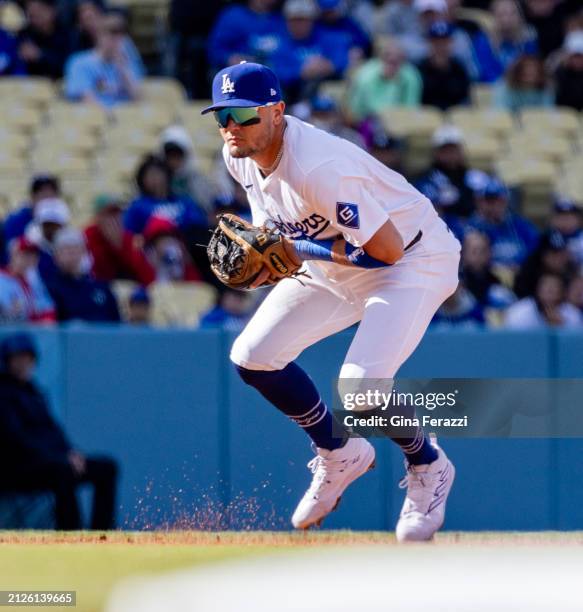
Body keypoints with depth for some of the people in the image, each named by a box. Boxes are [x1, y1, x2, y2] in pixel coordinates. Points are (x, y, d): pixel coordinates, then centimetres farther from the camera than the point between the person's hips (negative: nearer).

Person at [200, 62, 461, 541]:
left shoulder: (318, 168, -35)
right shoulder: (240, 156, -8)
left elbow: (387, 250, -33)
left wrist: (295, 252, -27)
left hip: (414, 259, -9)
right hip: (333, 264, 9)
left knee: (358, 388, -24)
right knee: (252, 357, -1)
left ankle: (428, 468, 7)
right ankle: (340, 455, 20)